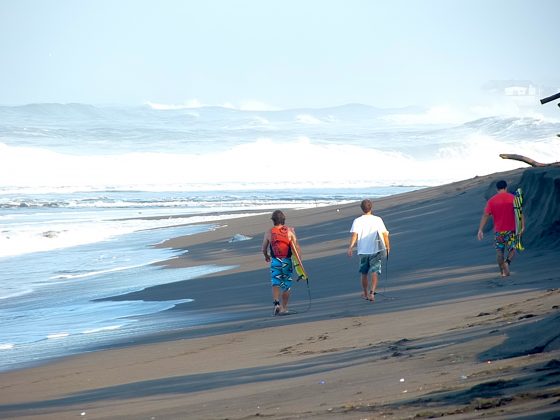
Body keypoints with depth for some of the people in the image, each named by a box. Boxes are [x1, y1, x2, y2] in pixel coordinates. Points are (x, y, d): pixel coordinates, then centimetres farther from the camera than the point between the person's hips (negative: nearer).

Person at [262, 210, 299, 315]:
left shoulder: (269, 232, -1)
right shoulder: (290, 231, -2)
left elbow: (264, 248, 9)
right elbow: (296, 247, -6)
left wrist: (266, 256, 26)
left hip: (275, 261, 0)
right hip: (287, 261, 0)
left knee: (275, 284, 5)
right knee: (286, 285, 11)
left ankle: (276, 303, -17)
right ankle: (284, 308, 13)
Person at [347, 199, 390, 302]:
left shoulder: (357, 221, -3)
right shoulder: (378, 220, -1)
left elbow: (355, 234, -16)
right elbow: (385, 234, 0)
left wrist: (351, 247, -22)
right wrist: (388, 247, 12)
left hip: (363, 251, 1)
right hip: (376, 250, -1)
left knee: (364, 273, 16)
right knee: (374, 272, -4)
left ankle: (365, 293, 29)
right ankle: (372, 291, -25)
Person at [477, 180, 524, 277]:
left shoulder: (491, 200, 0)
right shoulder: (513, 198, 0)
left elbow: (485, 215, -6)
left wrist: (480, 230, -6)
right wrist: (522, 227, -7)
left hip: (498, 230, 0)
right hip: (511, 229, 0)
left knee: (499, 251, 9)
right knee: (512, 249, 10)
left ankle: (503, 272, 8)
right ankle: (507, 262, -18)